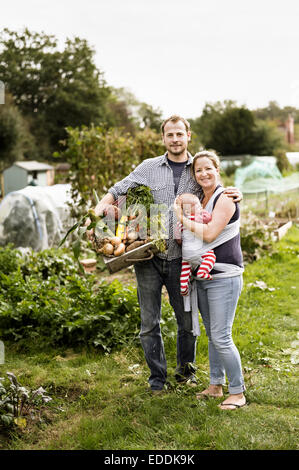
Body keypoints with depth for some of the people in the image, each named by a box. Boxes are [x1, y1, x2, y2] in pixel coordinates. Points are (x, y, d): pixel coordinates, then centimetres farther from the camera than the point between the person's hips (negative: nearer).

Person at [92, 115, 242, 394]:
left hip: (180, 258, 0)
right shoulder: (149, 168, 4)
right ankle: (157, 378, 23)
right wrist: (97, 214, -11)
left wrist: (233, 195, -7)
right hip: (149, 257, 0)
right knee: (149, 324, 6)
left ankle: (185, 370, 34)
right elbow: (116, 192, 7)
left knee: (188, 321, 9)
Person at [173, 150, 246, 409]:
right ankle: (216, 386, 27)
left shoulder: (225, 199, -11)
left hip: (224, 276, -8)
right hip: (202, 276, 8)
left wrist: (184, 218, -12)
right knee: (212, 335, 15)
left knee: (221, 337, -8)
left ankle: (238, 392, 5)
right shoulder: (200, 199, 14)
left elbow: (209, 234, -22)